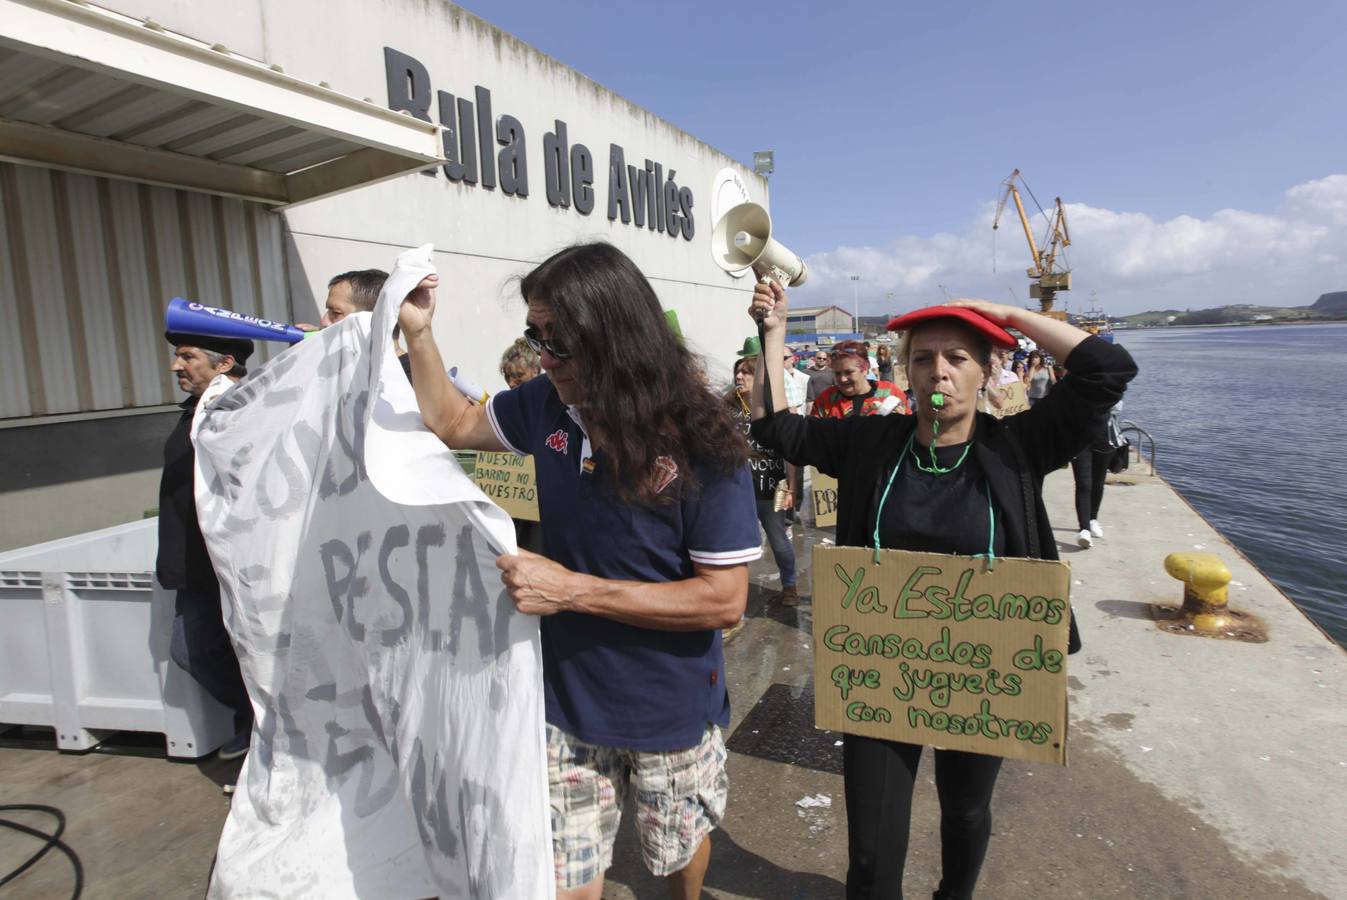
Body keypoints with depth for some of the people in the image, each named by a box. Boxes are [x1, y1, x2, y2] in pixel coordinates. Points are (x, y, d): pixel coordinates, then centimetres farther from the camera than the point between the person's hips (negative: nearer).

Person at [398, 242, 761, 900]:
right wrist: (417, 330, -4)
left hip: (672, 707, -2)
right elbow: (454, 423, 10)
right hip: (567, 698, 3)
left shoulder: (700, 442, -24)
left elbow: (724, 599, -24)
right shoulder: (548, 404, -8)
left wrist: (572, 590, -27)